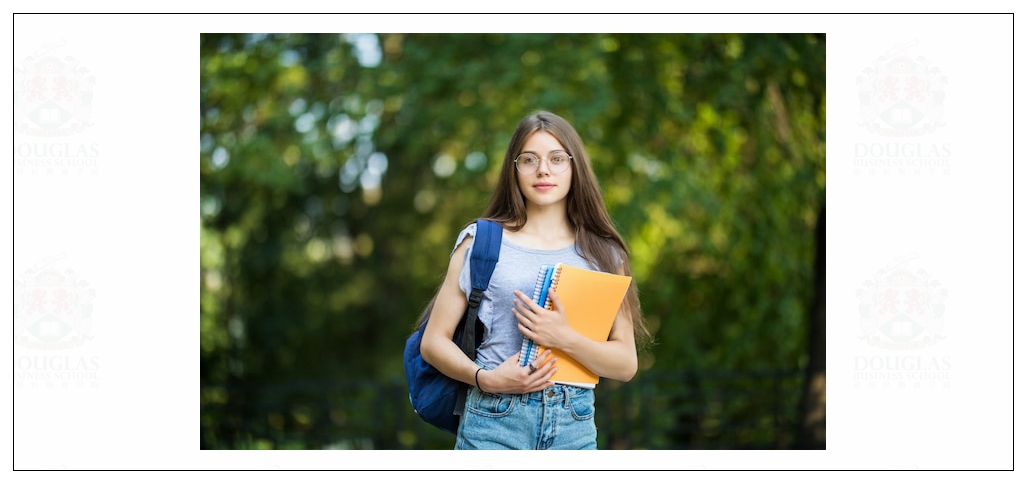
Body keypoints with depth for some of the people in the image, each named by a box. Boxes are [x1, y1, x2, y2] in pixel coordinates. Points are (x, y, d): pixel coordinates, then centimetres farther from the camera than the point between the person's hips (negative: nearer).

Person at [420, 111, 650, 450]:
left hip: (574, 430, 2)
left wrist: (564, 339, -14)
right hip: (495, 424, -2)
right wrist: (485, 378, -13)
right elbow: (434, 341, 5)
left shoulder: (602, 254, 9)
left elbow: (626, 365, 4)